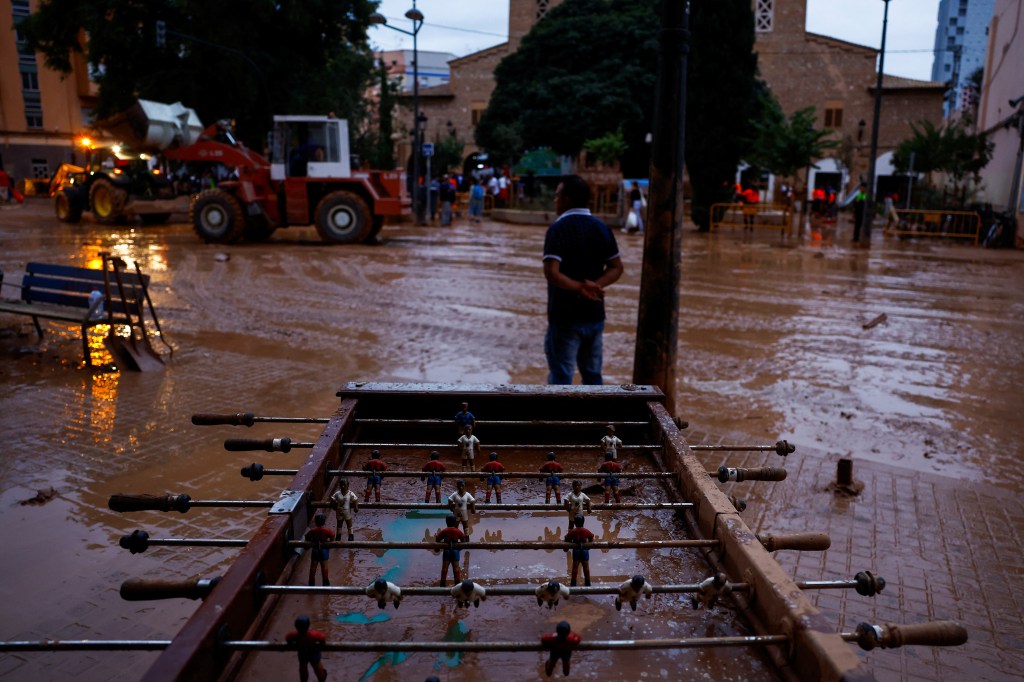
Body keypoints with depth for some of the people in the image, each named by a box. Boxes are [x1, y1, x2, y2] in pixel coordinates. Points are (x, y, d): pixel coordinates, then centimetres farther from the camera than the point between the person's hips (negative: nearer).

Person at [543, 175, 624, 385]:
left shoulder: (558, 229, -13)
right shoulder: (602, 228, 6)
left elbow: (551, 273, -23)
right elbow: (617, 268, 6)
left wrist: (580, 287, -16)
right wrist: (595, 285, -8)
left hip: (565, 317, -6)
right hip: (595, 315, 6)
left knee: (561, 377, 3)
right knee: (592, 374, 16)